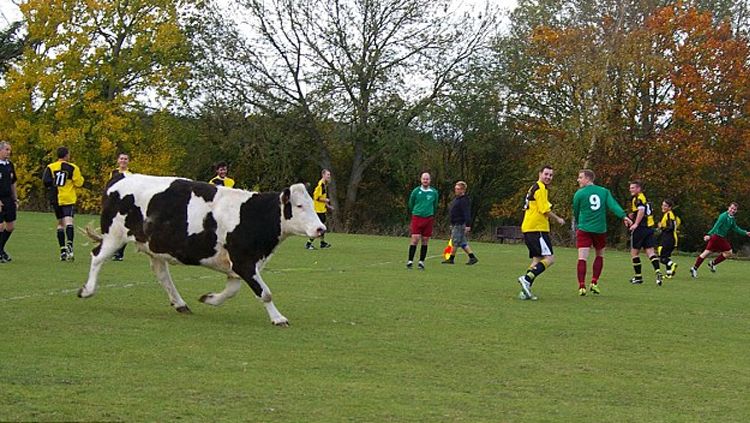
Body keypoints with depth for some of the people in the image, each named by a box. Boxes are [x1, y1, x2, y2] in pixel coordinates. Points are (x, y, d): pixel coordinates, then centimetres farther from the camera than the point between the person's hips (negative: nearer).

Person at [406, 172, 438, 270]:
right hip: (417, 218, -2)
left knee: (425, 241, 4)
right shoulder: (416, 191, 1)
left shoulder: (434, 192, 5)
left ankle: (421, 261, 11)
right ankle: (410, 261, -4)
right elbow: (411, 204, 13)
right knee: (415, 239, -8)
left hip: (428, 219, 2)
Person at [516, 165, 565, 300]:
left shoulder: (534, 188, 21)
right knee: (549, 258, -12)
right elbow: (545, 210, -15)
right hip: (537, 228, -10)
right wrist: (558, 219, -2)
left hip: (527, 228, 10)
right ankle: (527, 278, -23)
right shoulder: (541, 188, -10)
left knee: (537, 260, 11)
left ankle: (525, 291, 5)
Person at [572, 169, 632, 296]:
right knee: (600, 256, 21)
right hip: (600, 229, 3)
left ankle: (582, 286, -18)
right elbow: (613, 205, -8)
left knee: (582, 258, -6)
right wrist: (624, 216, -16)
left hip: (584, 229, -3)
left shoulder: (579, 194, 0)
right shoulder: (604, 191, 7)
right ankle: (594, 283, 12)